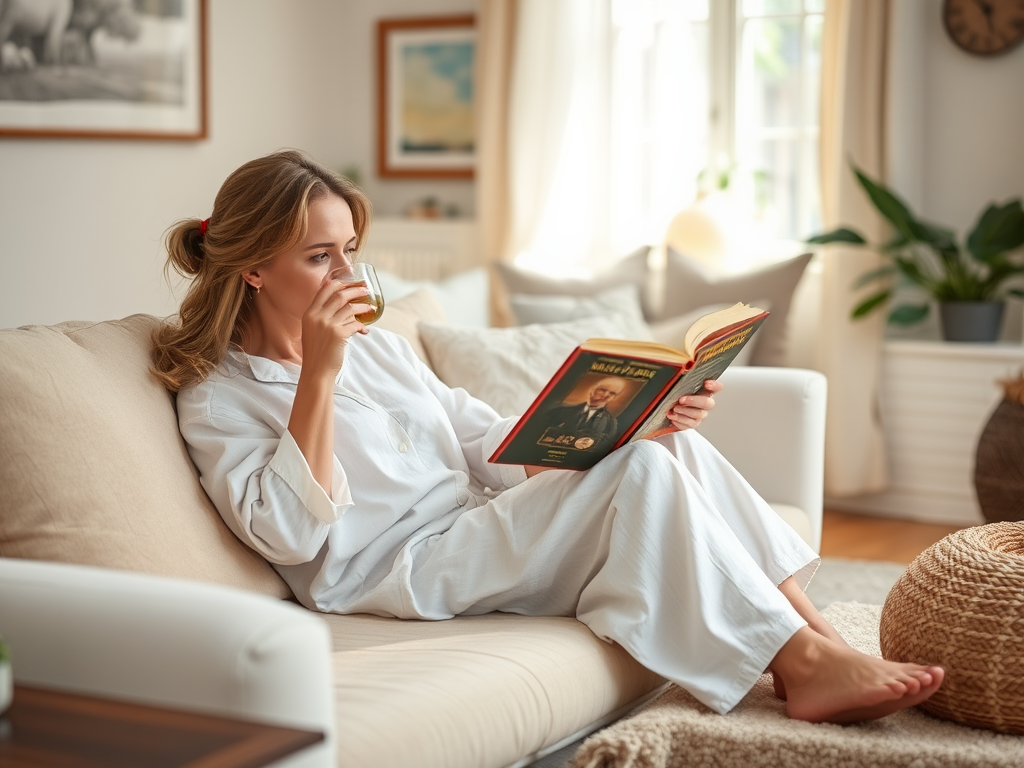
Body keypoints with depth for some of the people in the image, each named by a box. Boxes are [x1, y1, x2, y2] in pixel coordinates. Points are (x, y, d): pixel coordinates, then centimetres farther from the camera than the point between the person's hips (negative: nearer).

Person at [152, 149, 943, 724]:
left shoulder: (380, 346, 20)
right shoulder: (218, 398, -2)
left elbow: (495, 443, 16)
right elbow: (292, 535, -16)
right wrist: (318, 376, -18)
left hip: (482, 529, 7)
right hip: (396, 573, -7)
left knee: (669, 446, -14)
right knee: (642, 471, -23)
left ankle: (809, 625, -18)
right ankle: (802, 662, -20)